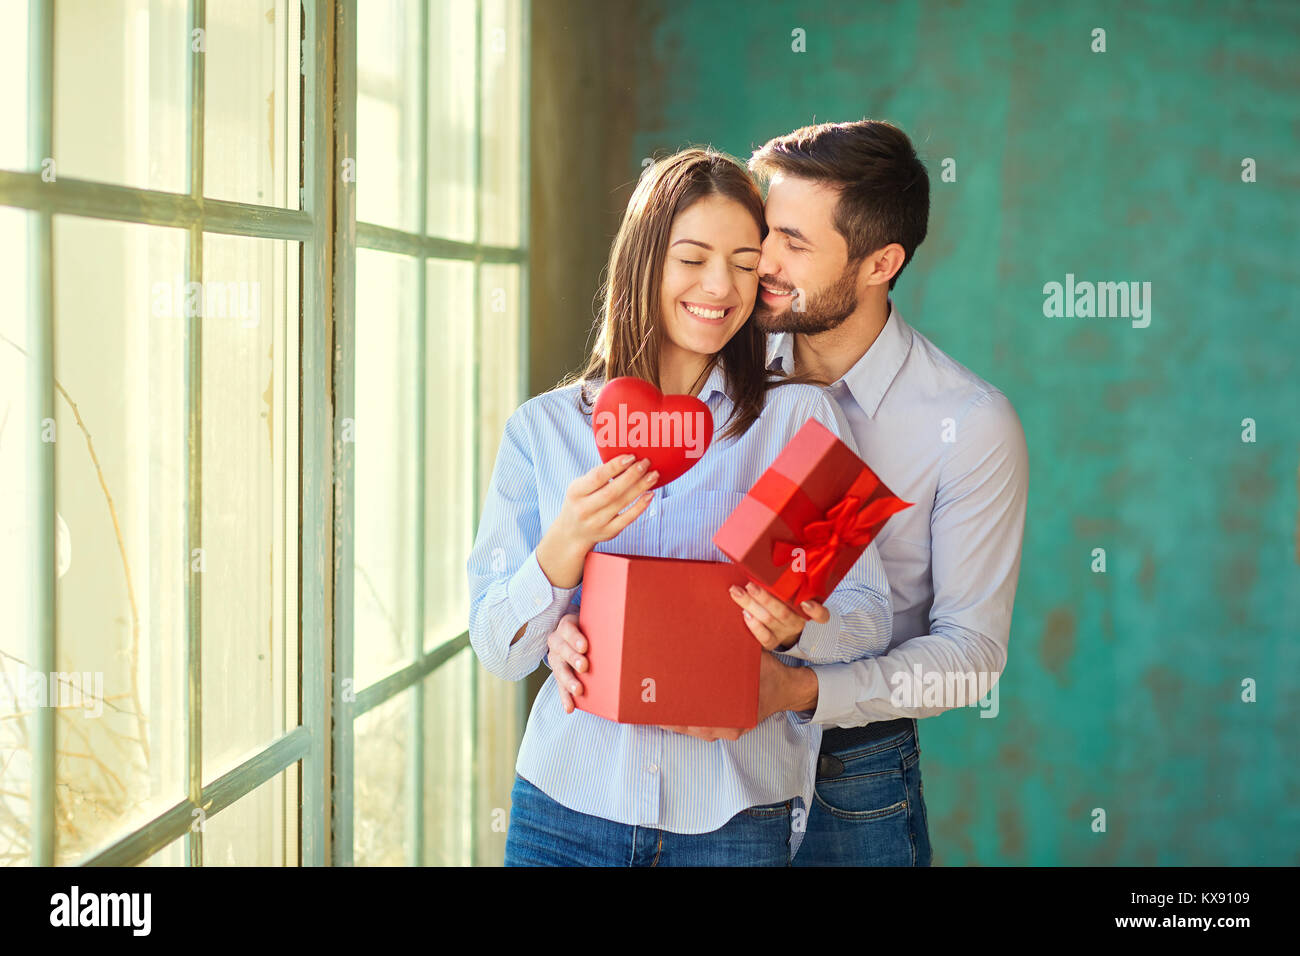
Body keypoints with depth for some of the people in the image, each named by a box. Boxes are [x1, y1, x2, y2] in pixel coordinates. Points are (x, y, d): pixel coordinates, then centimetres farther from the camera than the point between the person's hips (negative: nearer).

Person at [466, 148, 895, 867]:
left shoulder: (802, 418, 0)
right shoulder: (542, 428, 3)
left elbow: (870, 616, -2)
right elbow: (499, 652, -1)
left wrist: (793, 627, -22)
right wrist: (569, 542, -18)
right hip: (566, 809, 1)